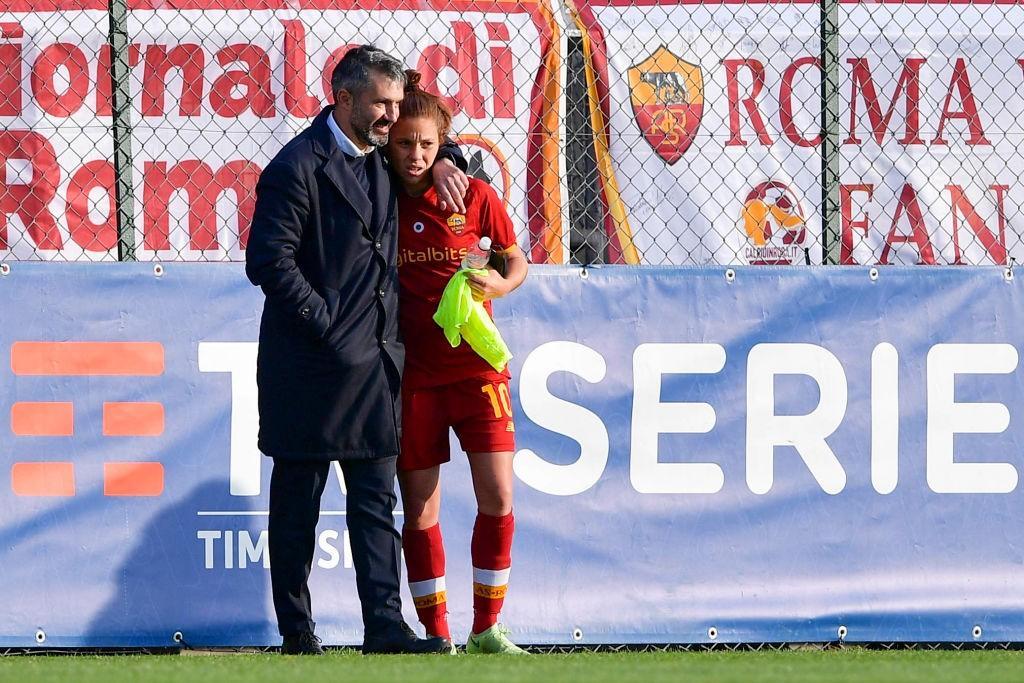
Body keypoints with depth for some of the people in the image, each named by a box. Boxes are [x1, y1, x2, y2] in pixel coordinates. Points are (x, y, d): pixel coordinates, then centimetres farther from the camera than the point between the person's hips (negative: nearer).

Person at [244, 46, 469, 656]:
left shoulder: (384, 159, 10)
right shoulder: (298, 166, -11)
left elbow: (427, 141, 33)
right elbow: (268, 261, -15)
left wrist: (444, 162, 8)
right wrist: (325, 323, -14)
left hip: (375, 361, 7)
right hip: (312, 362, -7)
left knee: (377, 501, 2)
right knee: (297, 502, 3)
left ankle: (385, 627, -1)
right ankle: (297, 630, 8)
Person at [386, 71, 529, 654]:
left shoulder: (474, 196, -2)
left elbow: (517, 261, 10)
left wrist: (499, 285, -9)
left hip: (475, 363, 0)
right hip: (413, 373, 0)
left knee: (498, 498, -6)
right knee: (420, 508, 1)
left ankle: (487, 628, 6)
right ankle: (436, 634, 10)